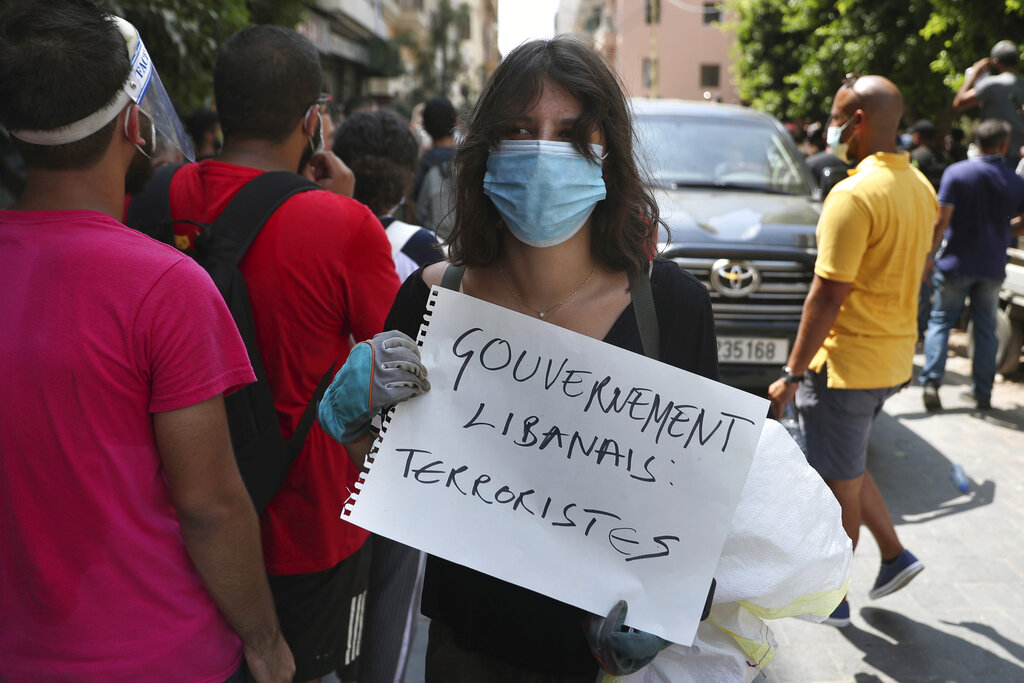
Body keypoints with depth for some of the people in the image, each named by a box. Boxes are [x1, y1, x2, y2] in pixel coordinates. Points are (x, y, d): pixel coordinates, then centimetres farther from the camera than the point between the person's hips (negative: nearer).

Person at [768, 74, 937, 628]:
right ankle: (895, 555, 28)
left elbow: (827, 296, -22)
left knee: (839, 485, 6)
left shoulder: (855, 194, -21)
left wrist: (792, 374, -16)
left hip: (847, 363, -9)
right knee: (846, 468, 26)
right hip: (893, 358, 9)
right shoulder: (920, 188, 8)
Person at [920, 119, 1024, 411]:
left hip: (956, 264, -2)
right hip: (992, 267, 2)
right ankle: (983, 392, 16)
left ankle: (931, 382, -6)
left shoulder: (956, 172, -8)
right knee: (985, 329, 11)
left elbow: (941, 220, -13)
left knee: (940, 321, 7)